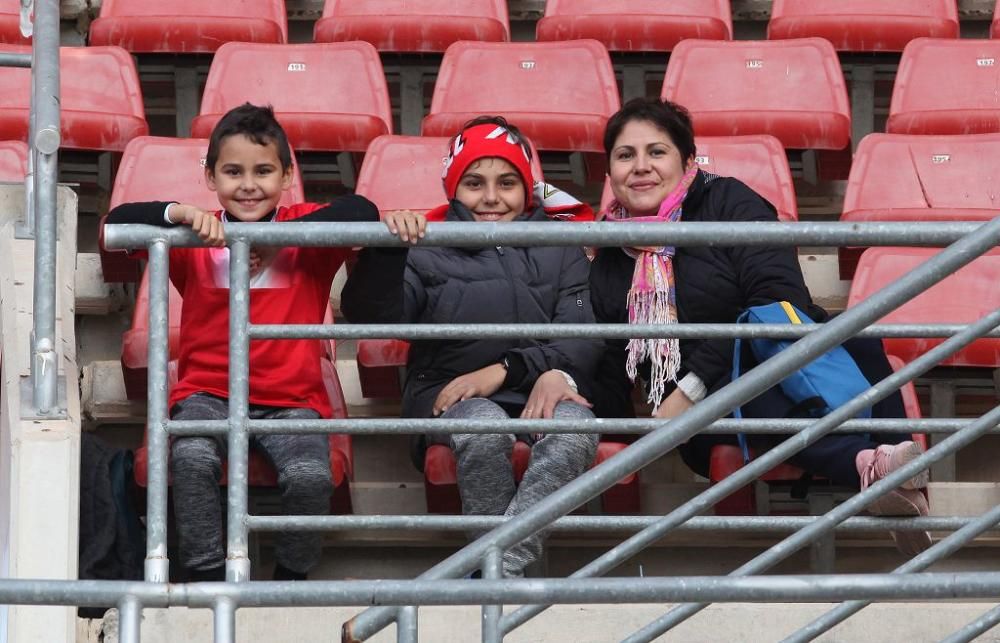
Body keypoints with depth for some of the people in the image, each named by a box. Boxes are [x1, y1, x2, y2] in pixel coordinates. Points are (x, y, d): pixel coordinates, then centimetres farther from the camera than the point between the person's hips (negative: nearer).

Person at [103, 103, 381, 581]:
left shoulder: (304, 230, 6)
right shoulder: (195, 241, 8)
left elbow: (362, 213, -13)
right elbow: (118, 220, -4)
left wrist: (280, 238, -18)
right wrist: (180, 214, -23)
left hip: (290, 398, 0)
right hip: (208, 392, 0)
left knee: (311, 476, -28)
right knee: (192, 458, -32)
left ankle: (290, 579, -1)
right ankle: (208, 577, -16)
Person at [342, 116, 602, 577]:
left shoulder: (559, 249, 20)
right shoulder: (429, 252, 15)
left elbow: (583, 339, 5)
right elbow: (369, 315, -4)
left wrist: (505, 370, -10)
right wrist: (387, 248, -22)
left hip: (539, 390, 1)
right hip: (448, 394, -1)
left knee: (574, 425, -35)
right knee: (484, 428, -37)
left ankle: (502, 566, -42)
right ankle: (500, 570, -29)